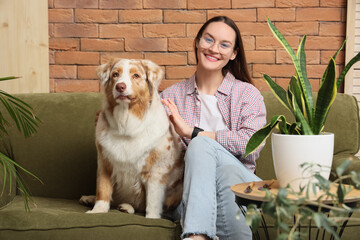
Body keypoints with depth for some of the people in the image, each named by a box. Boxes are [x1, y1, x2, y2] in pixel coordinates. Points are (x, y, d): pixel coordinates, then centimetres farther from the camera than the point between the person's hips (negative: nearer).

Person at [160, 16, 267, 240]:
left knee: (201, 144, -32)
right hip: (185, 192, 1)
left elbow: (252, 145, -9)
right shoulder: (171, 96, 16)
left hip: (240, 183, 0)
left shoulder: (248, 94, 10)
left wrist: (193, 133, -12)